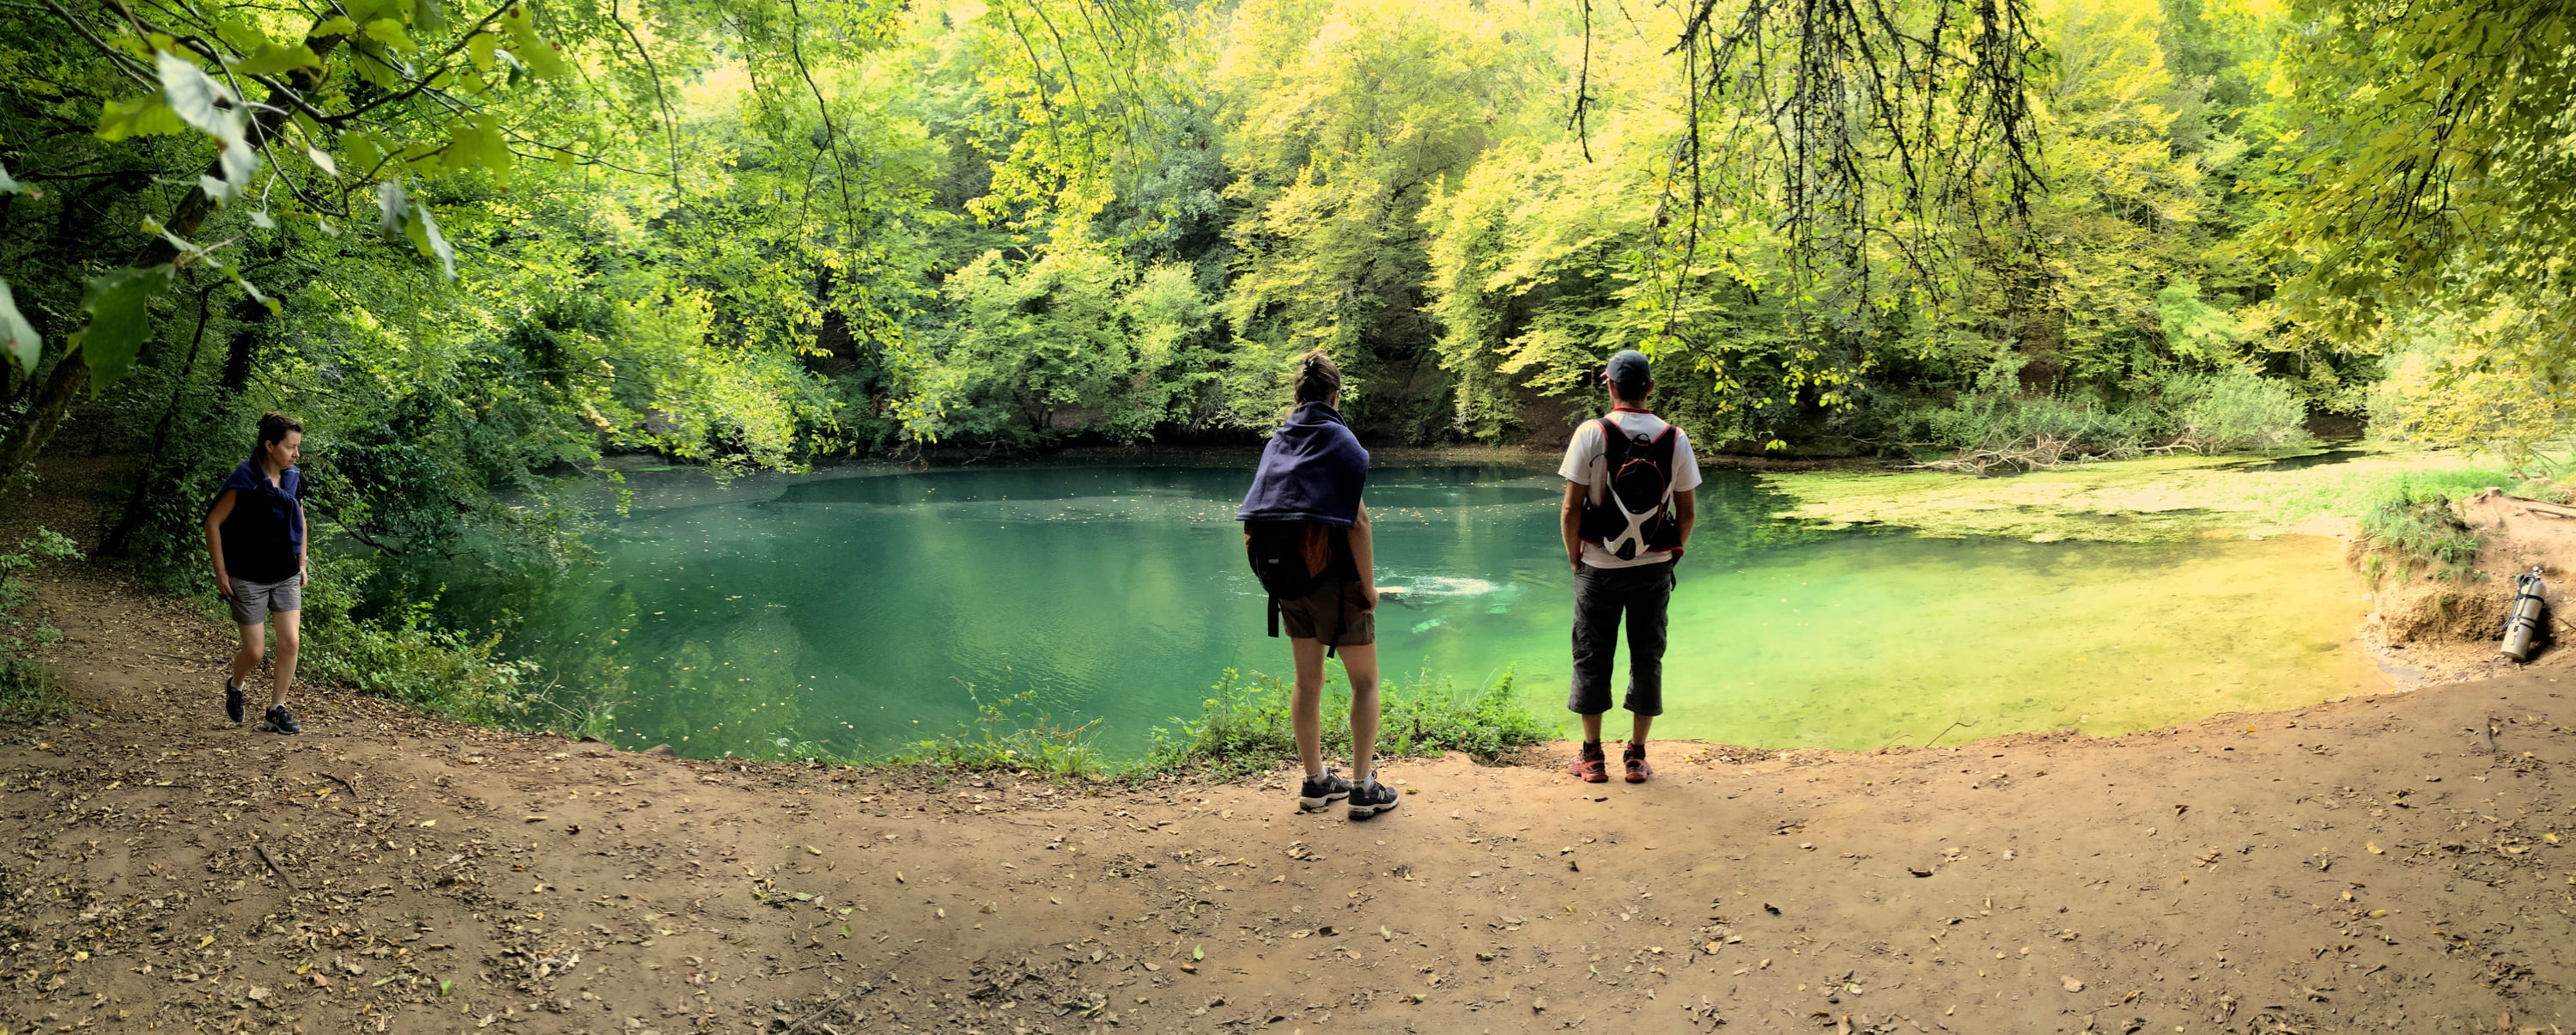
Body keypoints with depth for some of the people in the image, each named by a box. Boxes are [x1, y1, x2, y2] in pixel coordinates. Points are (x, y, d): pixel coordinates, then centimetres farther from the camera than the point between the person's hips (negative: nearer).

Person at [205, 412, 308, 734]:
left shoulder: (294, 479, 0)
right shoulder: (244, 481, -17)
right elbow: (213, 523, -11)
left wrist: (301, 563, 14)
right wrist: (221, 572, -10)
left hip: (287, 577, 5)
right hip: (249, 580, -5)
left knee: (291, 642, -6)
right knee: (254, 652, 0)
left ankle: (276, 711, 6)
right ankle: (235, 687, 34)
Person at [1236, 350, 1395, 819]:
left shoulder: (1278, 439, 6)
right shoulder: (1339, 439, -11)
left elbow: (1256, 516, 4)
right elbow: (1356, 520, -16)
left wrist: (1272, 573, 11)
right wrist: (1369, 583, -11)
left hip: (1289, 581, 6)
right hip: (1335, 577, -6)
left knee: (1308, 682, 14)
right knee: (1365, 681, 6)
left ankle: (1315, 781, 22)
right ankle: (1363, 787, 5)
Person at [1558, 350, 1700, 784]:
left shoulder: (1591, 434, -10)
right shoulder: (1675, 439, -2)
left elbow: (1571, 508, -10)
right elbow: (1688, 511, 2)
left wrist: (1574, 558, 3)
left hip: (1600, 567, -2)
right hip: (1655, 568, 2)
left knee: (1592, 658, 8)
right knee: (1647, 658, 11)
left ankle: (1592, 757, 15)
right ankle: (1637, 757, 15)